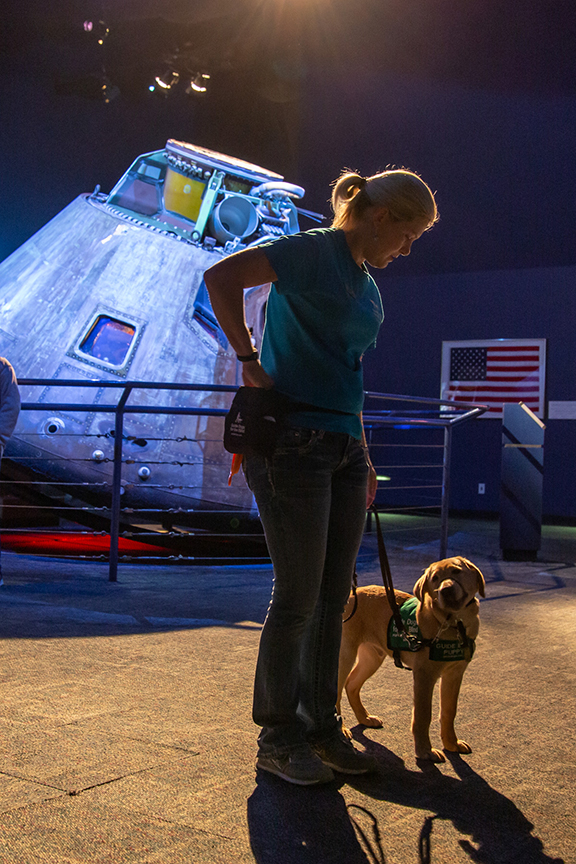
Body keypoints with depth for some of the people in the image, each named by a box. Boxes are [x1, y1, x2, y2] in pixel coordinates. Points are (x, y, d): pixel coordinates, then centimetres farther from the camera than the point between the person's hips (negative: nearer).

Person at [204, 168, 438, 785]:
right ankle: (277, 738, 11)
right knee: (298, 596, -3)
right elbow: (221, 277, -19)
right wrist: (249, 361, -17)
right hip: (292, 443, -8)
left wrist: (363, 457, 22)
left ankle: (321, 727, 22)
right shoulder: (312, 251, -7)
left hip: (342, 449, 8)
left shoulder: (367, 286, 19)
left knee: (333, 596, 10)